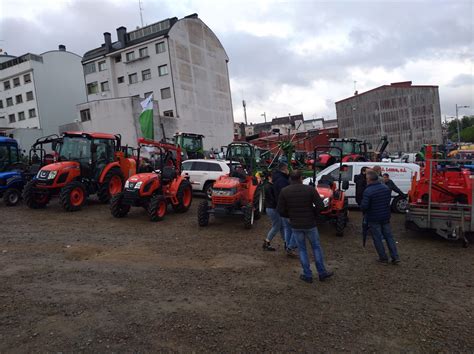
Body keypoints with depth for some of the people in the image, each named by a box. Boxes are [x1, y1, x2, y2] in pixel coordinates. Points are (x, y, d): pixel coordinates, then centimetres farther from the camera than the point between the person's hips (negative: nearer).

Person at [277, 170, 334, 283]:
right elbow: (320, 206, -14)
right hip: (310, 224, -1)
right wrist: (312, 211, 6)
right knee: (316, 247, 17)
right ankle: (322, 273, 26)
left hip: (295, 225, 1)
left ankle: (307, 275, 19)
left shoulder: (284, 191, -7)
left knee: (302, 249, 15)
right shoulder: (310, 189, -11)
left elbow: (281, 210, -7)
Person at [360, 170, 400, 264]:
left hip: (374, 219, -6)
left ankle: (383, 258, 14)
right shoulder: (386, 188, 1)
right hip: (385, 217, 6)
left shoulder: (368, 191, -22)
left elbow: (364, 206, -24)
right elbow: (389, 200, 12)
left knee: (377, 238, 7)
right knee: (389, 236, 15)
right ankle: (395, 257, 16)